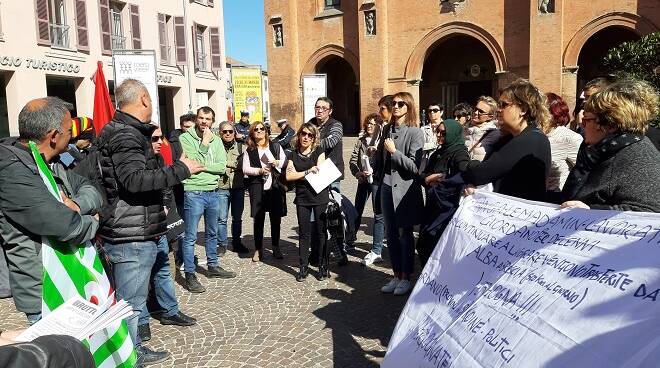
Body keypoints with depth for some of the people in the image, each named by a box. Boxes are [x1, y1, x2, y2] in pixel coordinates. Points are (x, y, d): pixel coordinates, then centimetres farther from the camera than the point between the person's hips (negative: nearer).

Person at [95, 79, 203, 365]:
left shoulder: (123, 131, 16)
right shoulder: (126, 135, -17)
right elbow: (136, 180, -31)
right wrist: (181, 169, -24)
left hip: (128, 233, 11)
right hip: (132, 236, -11)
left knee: (131, 299, 20)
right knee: (130, 303, -1)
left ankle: (134, 351, 34)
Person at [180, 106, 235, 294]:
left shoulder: (217, 140, 7)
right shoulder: (186, 138, -8)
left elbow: (222, 167, -3)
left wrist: (203, 166, -15)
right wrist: (204, 144, -16)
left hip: (213, 192, 6)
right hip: (193, 193, -6)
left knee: (212, 234, 19)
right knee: (190, 237, -1)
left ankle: (213, 266, 34)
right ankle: (190, 275, 8)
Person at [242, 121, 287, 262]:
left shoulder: (275, 146, 10)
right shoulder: (249, 151, 6)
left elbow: (285, 161, 14)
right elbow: (245, 169, 1)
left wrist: (278, 163, -7)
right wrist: (259, 170, -14)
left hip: (275, 187, 1)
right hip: (257, 188, -1)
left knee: (276, 218, 7)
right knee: (258, 219, 2)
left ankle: (276, 248, 21)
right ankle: (258, 249, 12)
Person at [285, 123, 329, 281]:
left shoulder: (319, 151, 2)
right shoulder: (294, 155, 8)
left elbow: (318, 173, -9)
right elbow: (288, 176, -4)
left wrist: (297, 174, -5)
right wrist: (307, 171, -12)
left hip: (319, 196, -2)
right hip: (302, 198, 3)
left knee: (320, 231, 2)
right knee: (304, 233, 6)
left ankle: (323, 266, 11)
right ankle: (303, 267, 14)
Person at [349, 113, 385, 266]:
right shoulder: (361, 141, 12)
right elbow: (353, 160, 6)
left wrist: (373, 170, -20)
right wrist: (358, 173, -10)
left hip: (377, 180, -5)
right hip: (363, 181, 5)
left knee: (379, 215, -3)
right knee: (356, 212, 14)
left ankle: (376, 252, 0)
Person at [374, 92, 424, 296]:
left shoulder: (415, 132, -8)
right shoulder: (387, 129, 9)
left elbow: (414, 166, -15)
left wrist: (394, 151, -17)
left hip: (405, 188, -6)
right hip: (387, 186, 6)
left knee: (405, 234, 4)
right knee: (391, 233, 11)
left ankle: (406, 277, 16)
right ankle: (396, 275, 23)